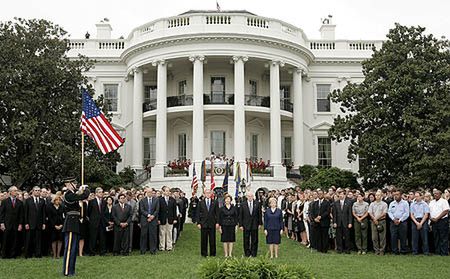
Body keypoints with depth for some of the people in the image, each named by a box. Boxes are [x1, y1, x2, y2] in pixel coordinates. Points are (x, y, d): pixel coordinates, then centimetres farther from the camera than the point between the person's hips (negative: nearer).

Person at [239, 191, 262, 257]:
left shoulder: (257, 204, 2)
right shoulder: (243, 204, 0)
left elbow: (260, 214, 5)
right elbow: (240, 215, 2)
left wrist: (260, 223, 2)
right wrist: (240, 225, -3)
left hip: (255, 225, 1)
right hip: (246, 225, 0)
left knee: (254, 240, 6)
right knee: (246, 240, 4)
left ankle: (253, 253, 15)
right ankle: (247, 253, 15)